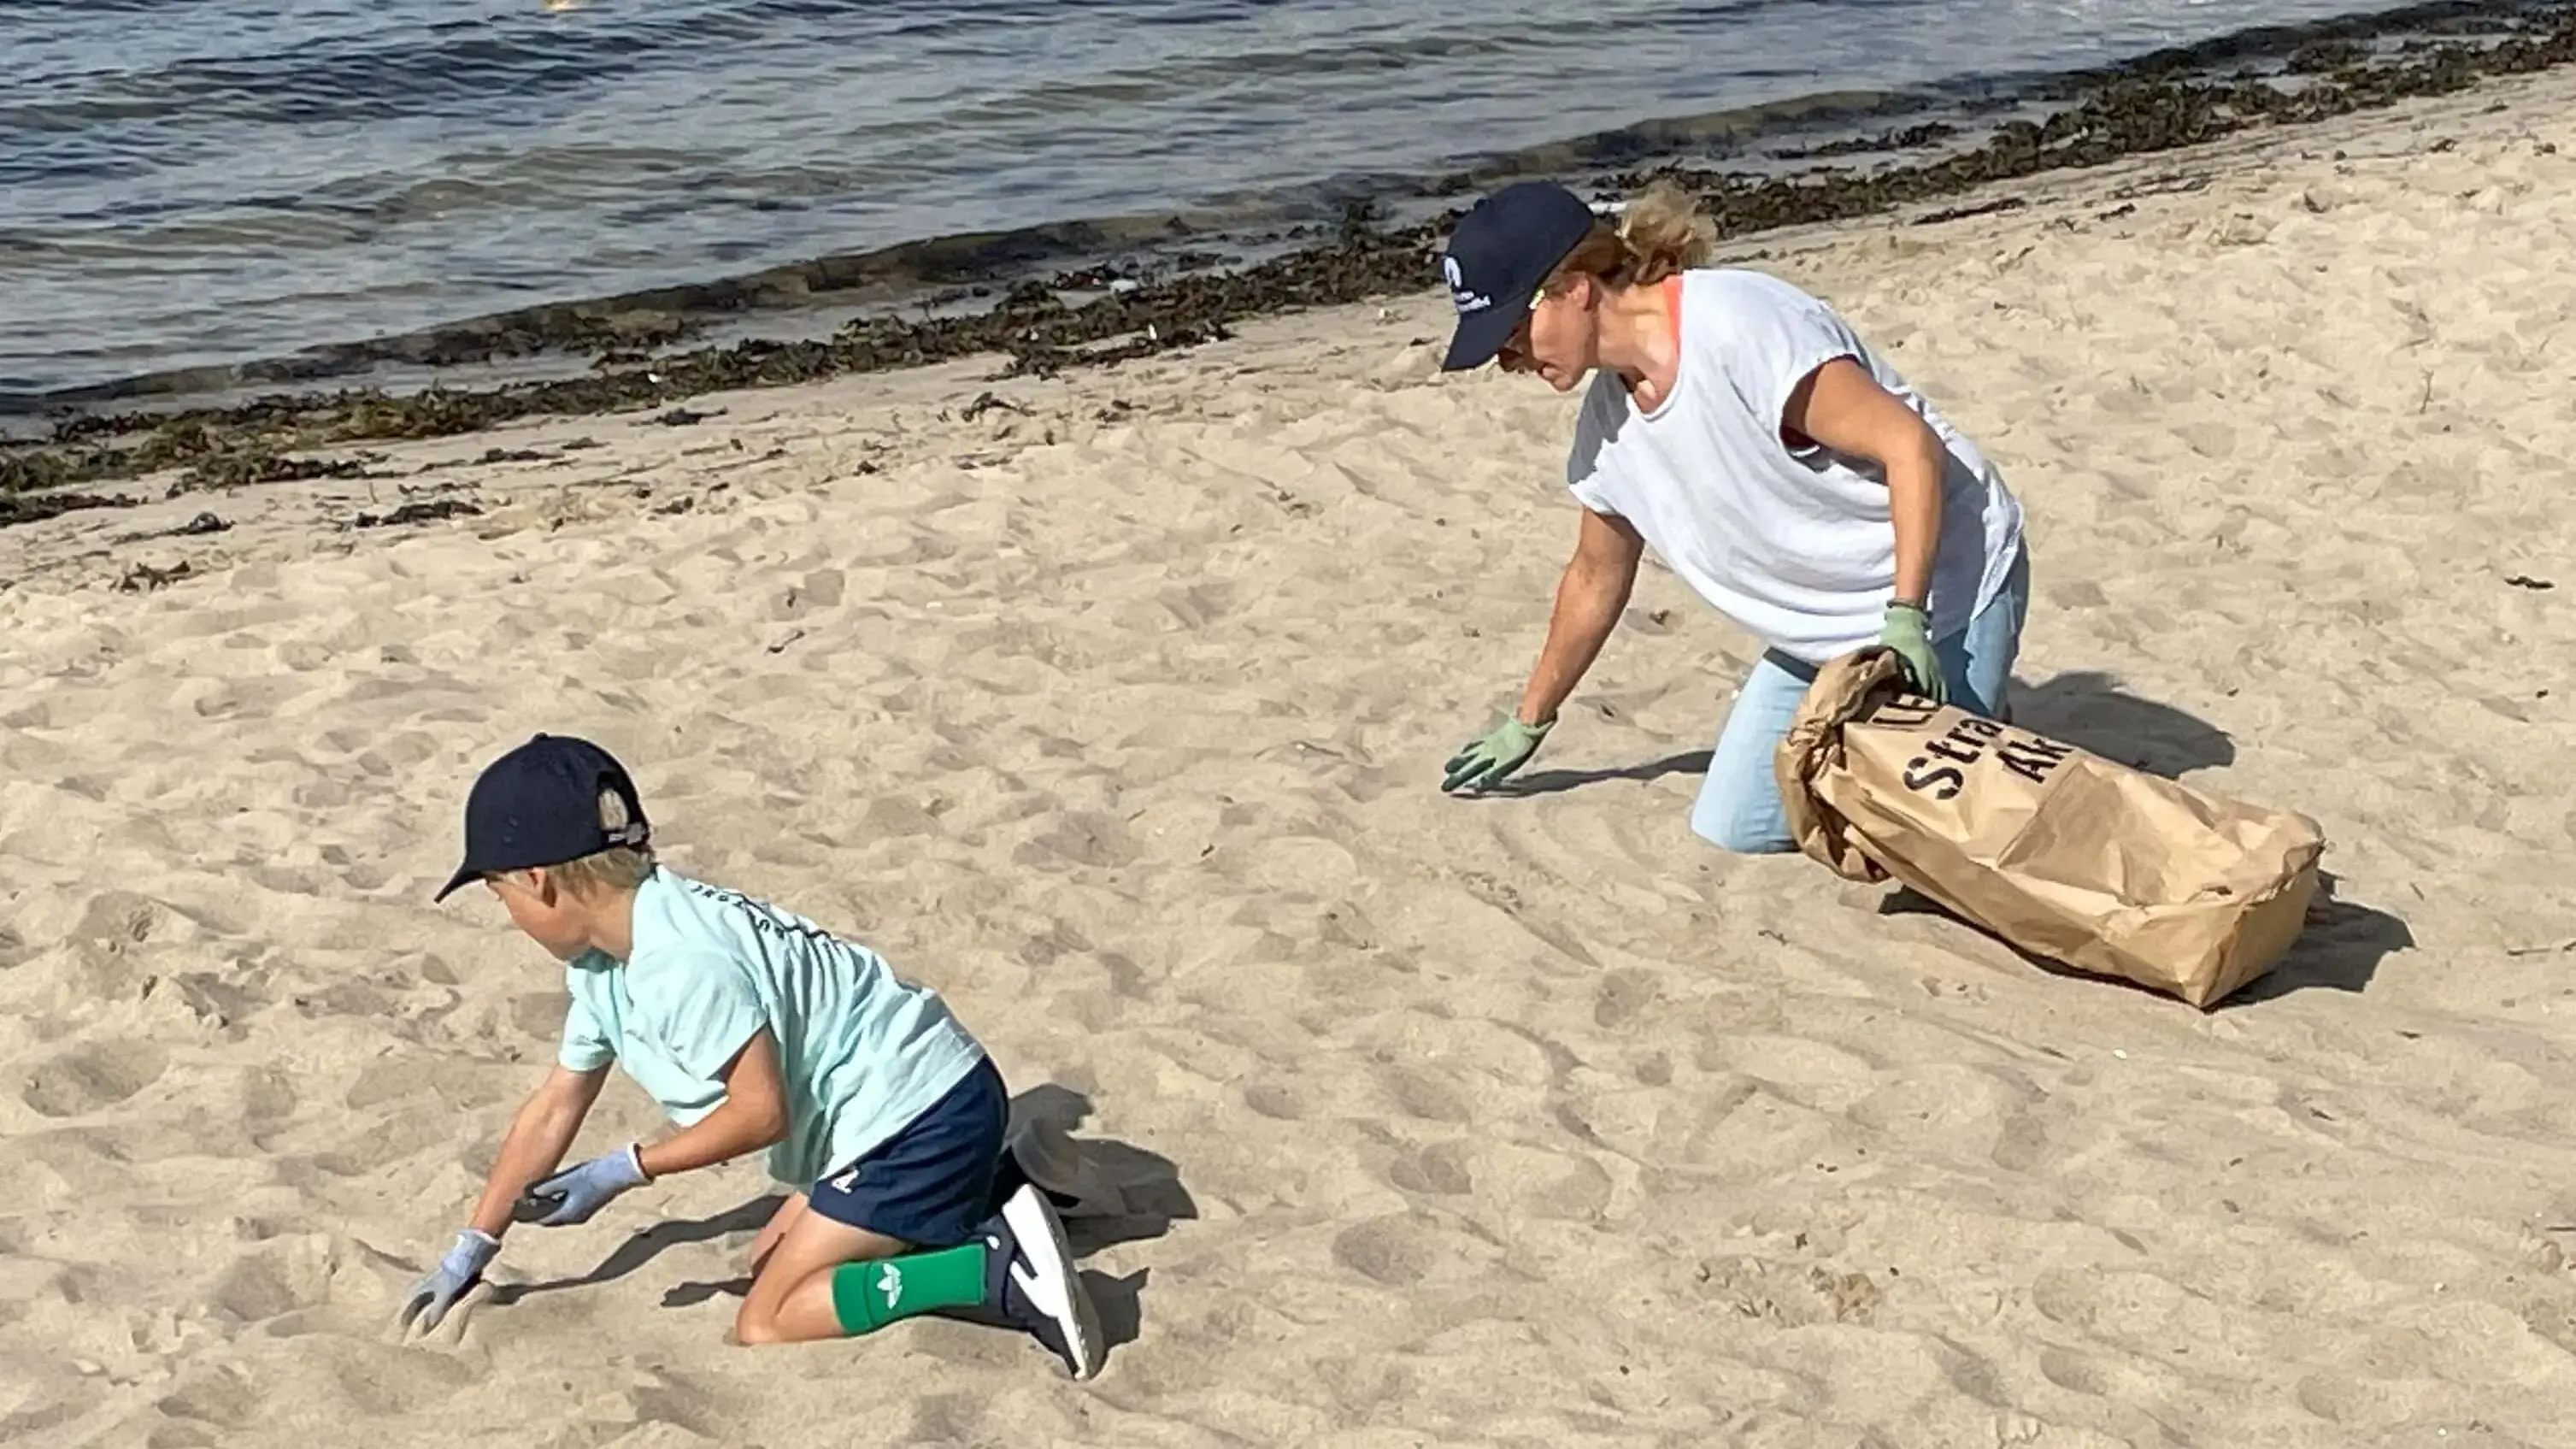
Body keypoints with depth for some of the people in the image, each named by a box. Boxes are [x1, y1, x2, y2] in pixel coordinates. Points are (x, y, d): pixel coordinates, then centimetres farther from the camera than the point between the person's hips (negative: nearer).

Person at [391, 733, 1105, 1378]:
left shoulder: (680, 964, -25)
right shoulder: (601, 962, 7)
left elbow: (761, 1111, -21)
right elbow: (552, 1110, 14)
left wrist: (621, 1172, -14)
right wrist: (471, 1250, 16)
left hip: (925, 1114, -10)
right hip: (904, 1108, 10)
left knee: (766, 1323, -9)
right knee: (768, 1266, 21)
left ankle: (1002, 1276, -16)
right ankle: (979, 1208, 12)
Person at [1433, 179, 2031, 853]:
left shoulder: (1740, 326, -26)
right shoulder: (1606, 420, 0)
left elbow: (1909, 444, -26)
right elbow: (1596, 578, 17)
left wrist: (1905, 619, -31)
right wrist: (1528, 722, 25)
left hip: (1944, 591, -8)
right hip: (1822, 635, 8)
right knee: (1729, 830, 4)